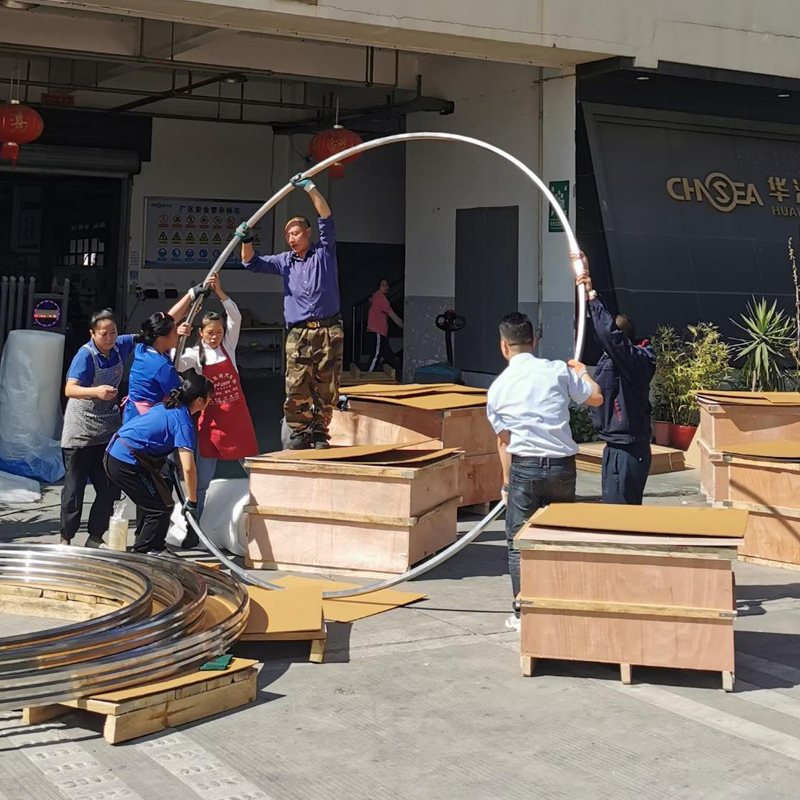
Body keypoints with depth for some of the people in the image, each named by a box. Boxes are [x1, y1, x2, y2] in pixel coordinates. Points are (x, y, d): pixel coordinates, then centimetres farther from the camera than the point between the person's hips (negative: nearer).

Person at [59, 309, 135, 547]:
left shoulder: (120, 346, -4)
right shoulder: (85, 355, -21)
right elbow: (69, 389, -33)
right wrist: (96, 391, -52)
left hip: (109, 430, 5)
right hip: (80, 432, -5)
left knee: (109, 489, 4)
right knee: (74, 488, 1)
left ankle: (95, 538, 17)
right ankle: (66, 538, 15)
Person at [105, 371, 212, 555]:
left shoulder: (166, 406, 12)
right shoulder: (183, 422, -14)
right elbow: (188, 467, -21)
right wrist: (192, 502, -13)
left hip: (114, 454, 10)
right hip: (127, 463, -10)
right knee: (162, 507, 0)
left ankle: (143, 543, 39)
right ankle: (143, 552, 8)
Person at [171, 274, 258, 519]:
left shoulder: (228, 346, 3)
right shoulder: (195, 354, -1)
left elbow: (236, 317, -12)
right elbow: (175, 366, -18)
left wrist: (219, 291, -24)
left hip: (237, 416, 2)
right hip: (211, 418, -2)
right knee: (202, 479, 2)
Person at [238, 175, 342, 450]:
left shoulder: (324, 252, 9)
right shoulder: (285, 262, 18)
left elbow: (327, 218, -1)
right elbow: (252, 263, 19)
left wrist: (309, 188, -6)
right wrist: (246, 241, 0)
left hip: (329, 331, -2)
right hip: (298, 334, 3)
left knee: (326, 386, -1)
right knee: (296, 387, -7)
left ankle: (319, 432, 8)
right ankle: (300, 432, 1)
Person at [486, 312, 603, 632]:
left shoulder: (498, 387, 2)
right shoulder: (558, 370, -1)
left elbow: (503, 440, 7)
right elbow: (596, 398, 10)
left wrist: (507, 482, 16)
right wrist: (582, 371, 29)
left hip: (525, 467, -1)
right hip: (563, 465, 1)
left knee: (519, 542, 10)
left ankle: (523, 613, 11)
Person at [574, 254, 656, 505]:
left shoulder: (634, 360, -17)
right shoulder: (614, 356, 8)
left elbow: (609, 332, -33)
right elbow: (603, 328, 17)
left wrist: (592, 295, -25)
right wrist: (585, 276, 16)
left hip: (627, 452, -10)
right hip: (617, 447, 10)